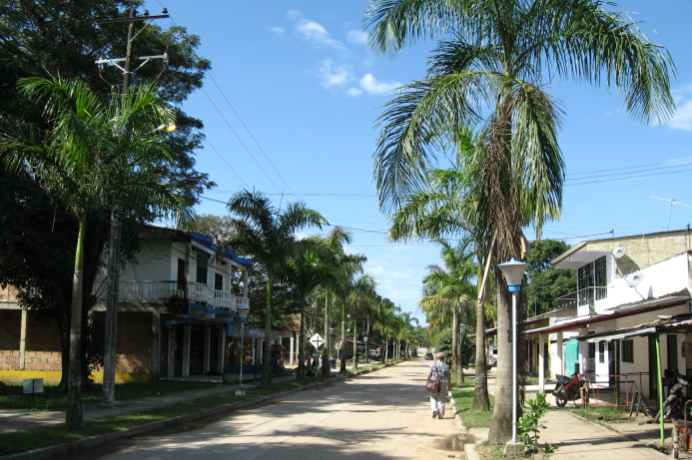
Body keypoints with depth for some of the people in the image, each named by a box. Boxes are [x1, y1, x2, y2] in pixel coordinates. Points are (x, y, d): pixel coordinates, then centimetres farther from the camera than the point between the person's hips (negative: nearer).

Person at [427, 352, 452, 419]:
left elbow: (429, 375, -3)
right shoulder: (446, 366, -2)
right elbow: (448, 377, 1)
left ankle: (434, 410, -6)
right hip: (443, 383, 0)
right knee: (442, 400, 7)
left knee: (433, 398, 16)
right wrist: (449, 385, 11)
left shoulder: (432, 365, -2)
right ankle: (440, 415, 7)